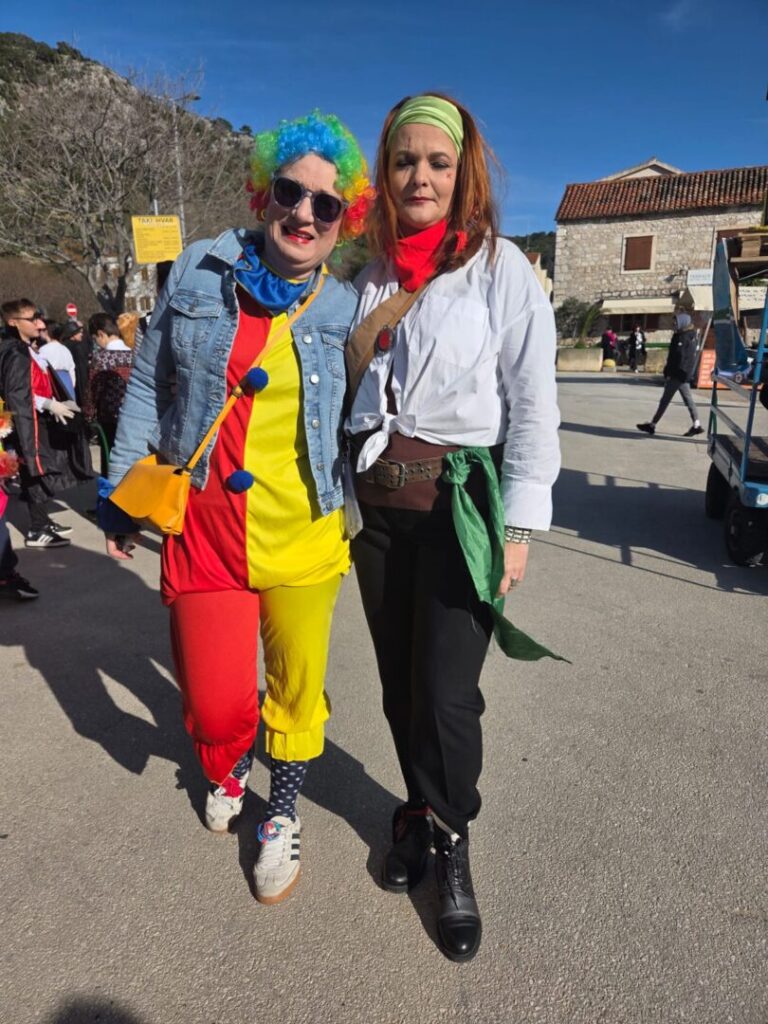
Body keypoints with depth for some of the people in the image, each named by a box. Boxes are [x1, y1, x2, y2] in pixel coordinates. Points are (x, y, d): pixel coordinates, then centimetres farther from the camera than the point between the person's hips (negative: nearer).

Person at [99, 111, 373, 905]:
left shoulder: (345, 311, 1)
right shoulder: (200, 272, 2)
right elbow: (149, 383, 8)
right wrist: (121, 490, 7)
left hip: (304, 538, 1)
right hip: (204, 532, 0)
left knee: (297, 690, 12)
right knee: (215, 703, 4)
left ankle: (282, 813, 41)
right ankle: (230, 766, 42)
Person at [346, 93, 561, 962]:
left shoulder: (501, 268, -3)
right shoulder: (368, 271, 10)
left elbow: (533, 403, -6)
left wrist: (521, 524, -10)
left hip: (461, 499, -4)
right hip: (377, 500, 5)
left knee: (446, 692, -2)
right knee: (399, 682, 13)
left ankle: (449, 841, 24)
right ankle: (420, 808, 37)